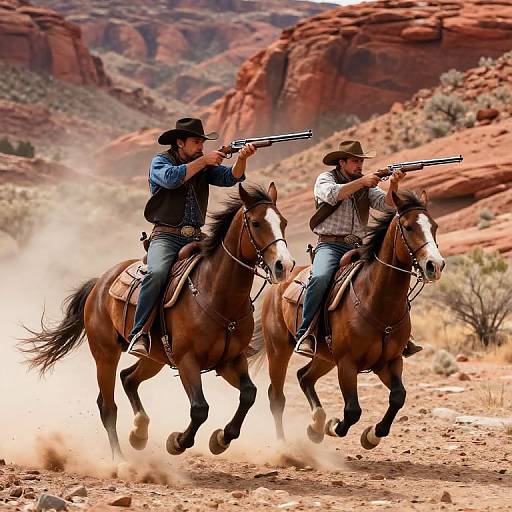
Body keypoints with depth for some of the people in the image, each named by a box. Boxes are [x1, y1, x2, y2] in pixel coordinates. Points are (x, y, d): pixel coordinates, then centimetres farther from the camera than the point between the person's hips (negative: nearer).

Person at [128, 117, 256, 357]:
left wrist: (242, 158, -18)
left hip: (196, 238, 5)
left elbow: (230, 177, 1)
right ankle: (139, 334, -30)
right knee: (157, 273, -32)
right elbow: (171, 178, -18)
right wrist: (203, 161, -15)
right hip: (166, 236, -5)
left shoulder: (204, 166, 16)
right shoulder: (160, 161, 4)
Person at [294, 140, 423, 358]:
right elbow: (332, 195, -18)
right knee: (320, 277, -34)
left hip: (358, 247, 5)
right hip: (330, 245, -5)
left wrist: (394, 186, -18)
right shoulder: (325, 178, 4)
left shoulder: (367, 185, 15)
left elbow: (386, 204, 1)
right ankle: (305, 334, -28)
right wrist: (361, 182, -22)